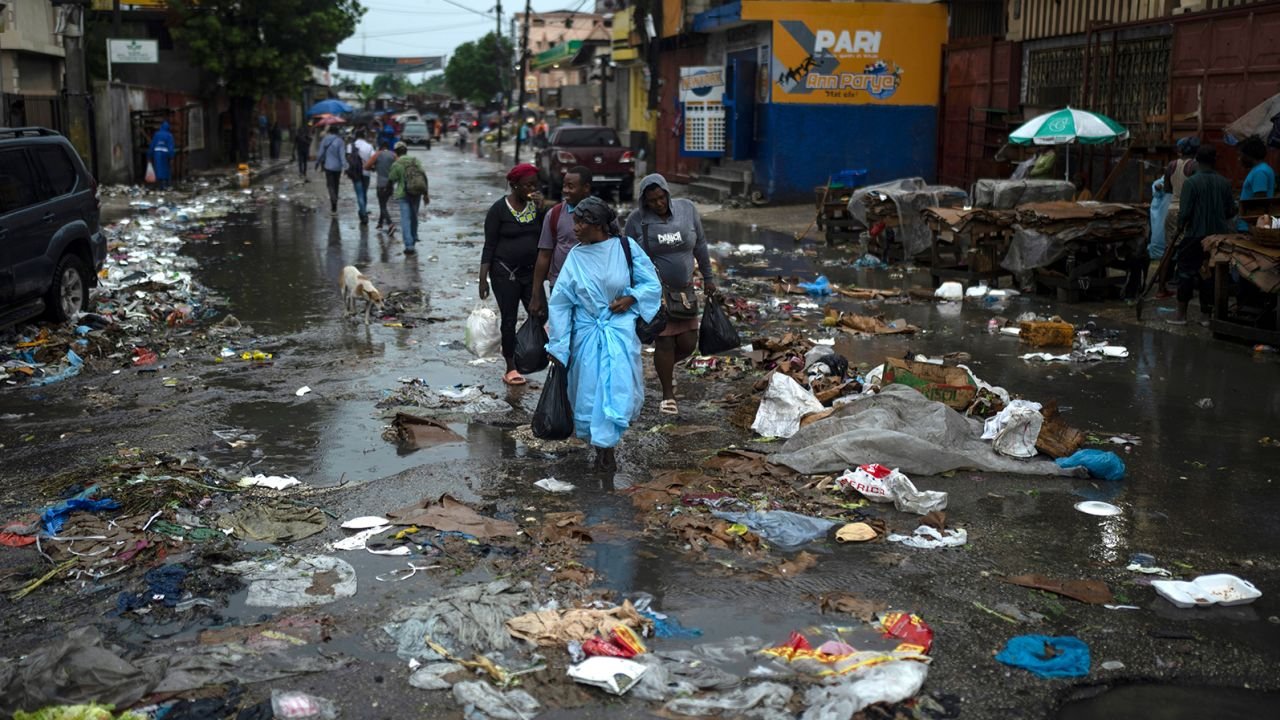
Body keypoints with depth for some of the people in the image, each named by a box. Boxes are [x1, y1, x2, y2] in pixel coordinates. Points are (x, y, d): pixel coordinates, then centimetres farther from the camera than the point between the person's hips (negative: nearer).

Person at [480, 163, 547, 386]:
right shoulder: (500, 209, -7)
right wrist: (483, 279, -10)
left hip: (531, 271, 3)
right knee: (509, 319, 3)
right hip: (505, 273, -3)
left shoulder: (536, 204, 4)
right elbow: (489, 245, -6)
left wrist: (541, 209, -12)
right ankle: (511, 369, 12)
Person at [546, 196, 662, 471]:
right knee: (589, 390, 6)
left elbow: (652, 284, 2)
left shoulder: (625, 247, -6)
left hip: (620, 330, -2)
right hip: (587, 333, 2)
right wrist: (557, 346, -1)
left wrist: (631, 298, -16)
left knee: (618, 388, -7)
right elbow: (560, 302, 1)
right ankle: (601, 443, 24)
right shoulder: (575, 257, -2)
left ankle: (606, 445, 5)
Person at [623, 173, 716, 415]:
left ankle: (665, 366, 37)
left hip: (683, 289, 3)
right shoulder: (637, 220, -8)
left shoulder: (687, 209, -3)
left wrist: (707, 277, 11)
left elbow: (700, 245, 7)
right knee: (664, 341, -4)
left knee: (688, 343, 4)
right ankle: (668, 395, 13)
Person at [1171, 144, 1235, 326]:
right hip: (1219, 235, 4)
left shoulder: (1191, 183, -12)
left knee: (1186, 271, 4)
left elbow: (1185, 212, -14)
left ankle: (1181, 313, 6)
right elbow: (1231, 211, 4)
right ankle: (1208, 313, 14)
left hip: (1195, 234, -4)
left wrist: (1181, 225, 5)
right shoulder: (1224, 183, 0)